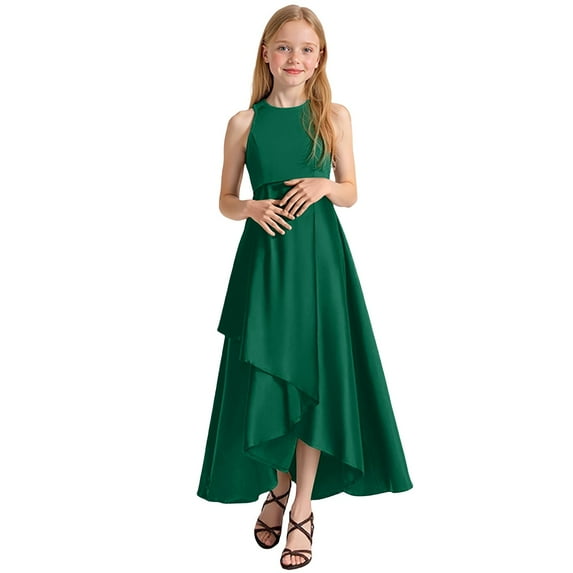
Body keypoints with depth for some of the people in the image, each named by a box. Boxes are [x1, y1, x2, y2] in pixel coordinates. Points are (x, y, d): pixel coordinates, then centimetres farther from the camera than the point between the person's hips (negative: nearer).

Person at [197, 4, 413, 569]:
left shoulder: (334, 116, 3)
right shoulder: (244, 122, 2)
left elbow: (351, 192, 9)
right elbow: (226, 201, 6)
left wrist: (324, 185, -12)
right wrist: (253, 208, -14)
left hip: (319, 255, 0)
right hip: (263, 255, 0)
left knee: (314, 376, 3)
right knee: (264, 378, 4)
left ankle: (303, 506, 19)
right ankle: (279, 484, 31)